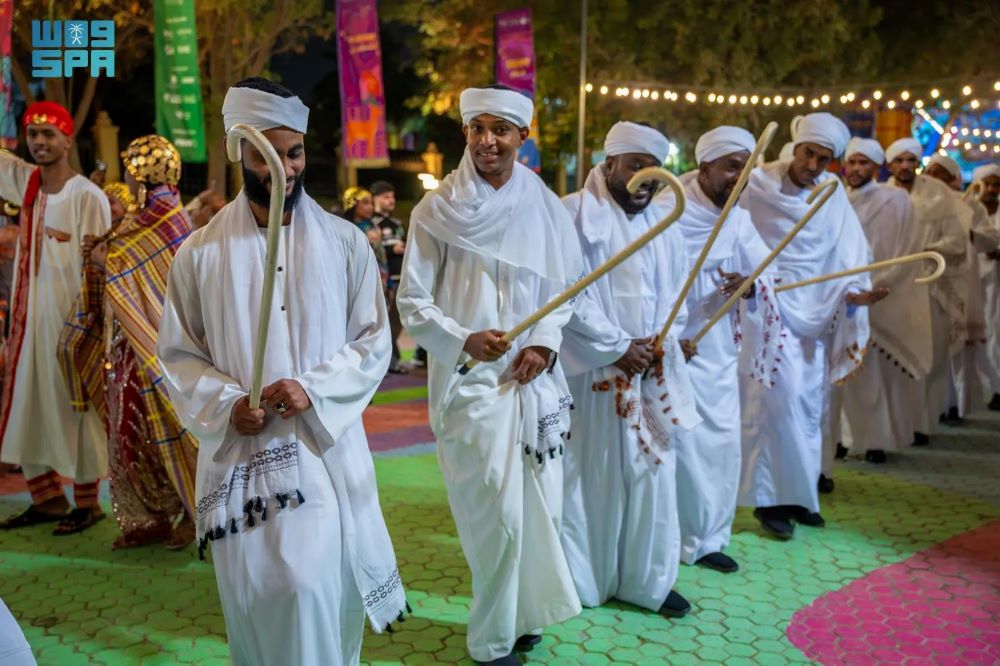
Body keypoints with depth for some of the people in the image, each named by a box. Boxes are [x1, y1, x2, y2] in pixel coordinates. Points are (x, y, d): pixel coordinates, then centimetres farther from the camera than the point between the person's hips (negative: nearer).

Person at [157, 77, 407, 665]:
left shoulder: (345, 242, 1)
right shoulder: (201, 252, 0)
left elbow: (375, 342, 1)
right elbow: (178, 354, 6)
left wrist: (314, 389, -13)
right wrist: (225, 403, -11)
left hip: (327, 447, 0)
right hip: (240, 453, 1)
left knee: (322, 587, 1)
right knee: (256, 596, 6)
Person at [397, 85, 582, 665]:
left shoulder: (545, 207, 3)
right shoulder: (436, 212, -5)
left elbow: (568, 287, 9)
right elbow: (412, 302, -4)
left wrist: (544, 341, -7)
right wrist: (463, 340, -20)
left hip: (535, 378, 4)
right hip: (469, 382, -3)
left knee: (543, 506, 10)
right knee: (498, 513, -1)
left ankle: (527, 612, 36)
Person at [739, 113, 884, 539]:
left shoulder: (833, 194, 3)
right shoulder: (757, 185, -8)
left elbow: (848, 253, 1)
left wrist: (854, 291, -16)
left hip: (815, 308, 5)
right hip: (768, 302, -5)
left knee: (809, 402, 7)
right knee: (780, 395, -13)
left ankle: (798, 494, 21)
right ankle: (770, 498, 0)